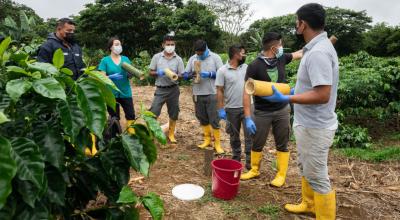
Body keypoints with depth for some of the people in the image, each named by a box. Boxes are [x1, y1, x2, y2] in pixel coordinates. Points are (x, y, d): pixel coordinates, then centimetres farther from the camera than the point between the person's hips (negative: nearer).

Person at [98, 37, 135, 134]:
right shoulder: (105, 60, -2)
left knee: (131, 115, 2)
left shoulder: (126, 59, 8)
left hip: (125, 92, 3)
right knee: (114, 118, 9)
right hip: (111, 93, -2)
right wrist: (111, 77, -24)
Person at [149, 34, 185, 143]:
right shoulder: (157, 57, 0)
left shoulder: (178, 59, 1)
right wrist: (159, 73, -17)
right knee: (153, 112, -8)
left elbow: (182, 75, 1)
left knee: (173, 113, 10)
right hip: (160, 89, -1)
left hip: (173, 89, 1)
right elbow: (151, 72, 3)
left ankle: (171, 134, 28)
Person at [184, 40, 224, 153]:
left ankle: (217, 143, 8)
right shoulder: (192, 59, 7)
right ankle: (207, 139, 27)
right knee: (203, 118, 12)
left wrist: (209, 74, -20)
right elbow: (185, 75, 6)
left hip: (212, 94, -3)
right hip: (198, 94, 4)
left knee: (214, 119, -1)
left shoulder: (215, 57, -2)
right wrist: (192, 74, -16)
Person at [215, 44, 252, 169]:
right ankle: (236, 158, 29)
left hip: (247, 107, 2)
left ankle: (250, 161, 9)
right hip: (231, 109, -2)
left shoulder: (247, 68, 4)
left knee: (249, 134, 0)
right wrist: (221, 109, -10)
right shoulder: (222, 71, -6)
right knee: (234, 136, 13)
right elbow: (219, 91, -7)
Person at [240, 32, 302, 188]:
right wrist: (247, 118, -18)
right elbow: (246, 92, -15)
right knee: (257, 144, 10)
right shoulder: (254, 66, -15)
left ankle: (281, 175, 22)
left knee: (282, 145, 9)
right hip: (262, 112, -3)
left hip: (282, 110, 4)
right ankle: (254, 170, 32)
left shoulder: (282, 58, -1)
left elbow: (300, 53, 18)